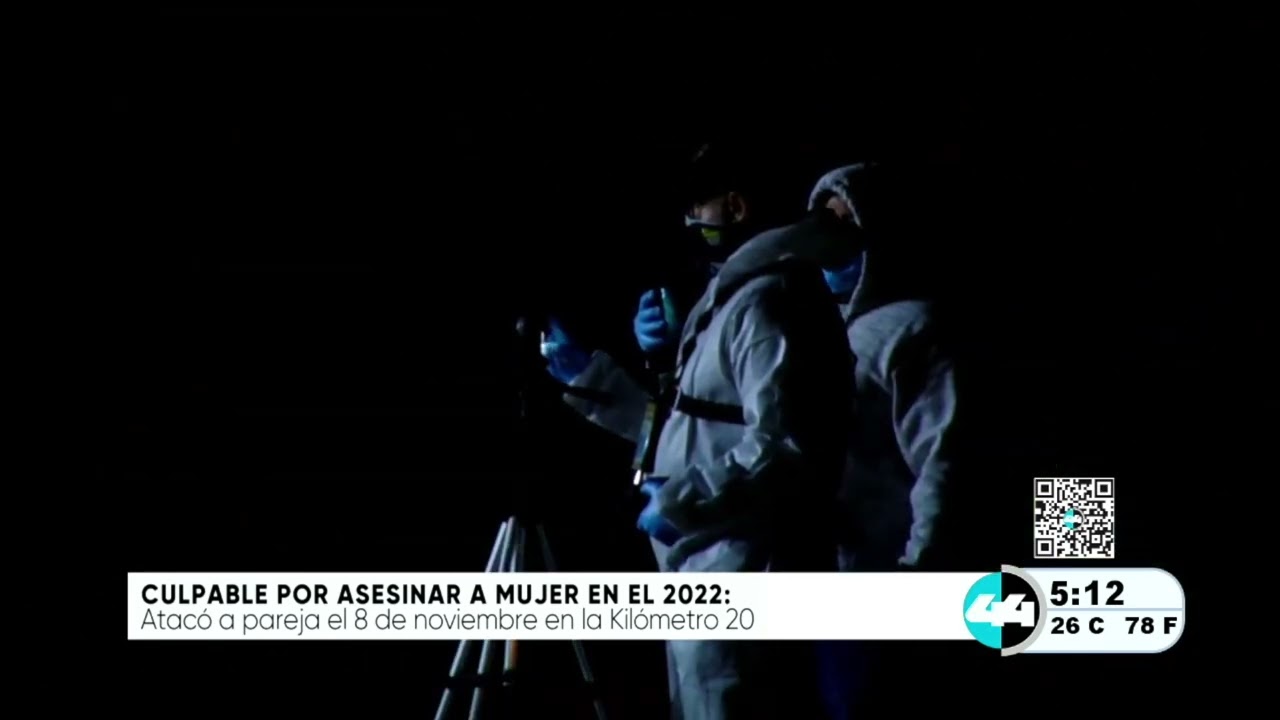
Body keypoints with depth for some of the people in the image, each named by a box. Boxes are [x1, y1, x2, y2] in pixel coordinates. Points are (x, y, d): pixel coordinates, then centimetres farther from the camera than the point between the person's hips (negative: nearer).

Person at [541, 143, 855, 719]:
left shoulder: (767, 298, -14)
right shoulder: (730, 298, 21)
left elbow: (784, 446, -25)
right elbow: (683, 427, 29)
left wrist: (679, 499, -18)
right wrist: (588, 376, 24)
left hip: (740, 581, -11)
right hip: (707, 575, 11)